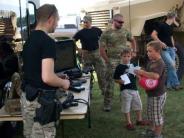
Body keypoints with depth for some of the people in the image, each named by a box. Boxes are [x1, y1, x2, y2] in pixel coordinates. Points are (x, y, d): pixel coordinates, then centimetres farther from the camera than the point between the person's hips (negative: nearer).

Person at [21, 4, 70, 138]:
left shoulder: (29, 40, 9)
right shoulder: (48, 42, -19)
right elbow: (47, 77, -28)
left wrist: (58, 78, 21)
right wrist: (64, 83, -9)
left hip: (27, 97, 9)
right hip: (40, 100, -9)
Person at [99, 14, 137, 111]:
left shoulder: (125, 31, 8)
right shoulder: (106, 34, -6)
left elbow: (132, 40, 25)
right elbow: (102, 49, -6)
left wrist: (134, 51, 13)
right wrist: (107, 61, -10)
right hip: (112, 61, -4)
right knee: (110, 83, -2)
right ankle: (107, 104, 8)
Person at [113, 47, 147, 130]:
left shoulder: (133, 65, 5)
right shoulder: (119, 67, -8)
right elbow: (115, 79, -5)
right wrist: (120, 81, -25)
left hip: (134, 88, 5)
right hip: (125, 90, -5)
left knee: (138, 104, 16)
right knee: (126, 107, 4)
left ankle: (139, 120, 34)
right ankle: (129, 123, 17)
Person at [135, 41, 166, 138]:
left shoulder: (160, 63, -22)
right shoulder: (151, 62, 8)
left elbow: (155, 76, -39)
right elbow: (148, 75, 19)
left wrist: (142, 72, -32)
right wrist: (140, 74, -2)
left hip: (158, 95, -9)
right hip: (151, 93, 9)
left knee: (157, 115, 4)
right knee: (150, 114, 22)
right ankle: (152, 130, 39)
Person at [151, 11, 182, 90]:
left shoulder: (171, 27, 15)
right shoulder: (161, 25, -8)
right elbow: (153, 35, -15)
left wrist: (173, 46, 17)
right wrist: (161, 43, -19)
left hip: (171, 49, 8)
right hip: (164, 49, -8)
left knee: (170, 67, 6)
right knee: (172, 65, -15)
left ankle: (169, 84, 16)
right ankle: (176, 84, -5)